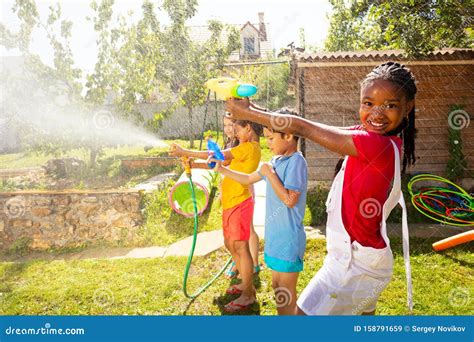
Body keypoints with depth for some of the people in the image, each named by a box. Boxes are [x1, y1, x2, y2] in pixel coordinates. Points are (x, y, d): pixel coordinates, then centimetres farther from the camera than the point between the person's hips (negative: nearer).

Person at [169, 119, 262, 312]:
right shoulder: (245, 149, 18)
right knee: (230, 244, 16)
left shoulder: (250, 147, -13)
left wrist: (185, 152, -15)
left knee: (240, 247, -4)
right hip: (230, 203, 10)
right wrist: (194, 165, 5)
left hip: (239, 204, -10)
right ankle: (246, 284, 30)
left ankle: (248, 295, 6)